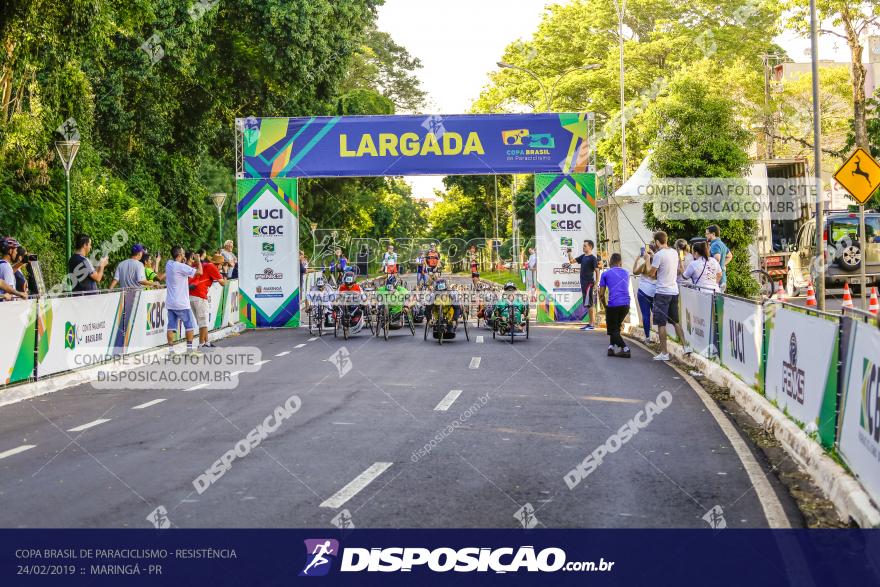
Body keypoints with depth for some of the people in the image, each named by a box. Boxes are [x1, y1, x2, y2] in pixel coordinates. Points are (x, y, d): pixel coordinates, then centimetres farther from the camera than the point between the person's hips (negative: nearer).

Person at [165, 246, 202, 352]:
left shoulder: (168, 264, 5)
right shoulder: (181, 267, -17)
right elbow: (199, 272, -16)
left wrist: (186, 262, 16)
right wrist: (198, 260, -2)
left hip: (170, 303, 7)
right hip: (181, 303, -7)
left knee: (171, 325, 6)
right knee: (190, 325, 6)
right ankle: (189, 347, 5)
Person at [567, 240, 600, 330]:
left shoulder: (593, 258, -10)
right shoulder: (582, 256, 12)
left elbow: (597, 271, -12)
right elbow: (572, 261, 16)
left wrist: (596, 283, -15)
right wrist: (569, 253, 3)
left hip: (589, 283, -8)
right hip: (583, 282, 8)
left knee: (588, 304, -9)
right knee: (588, 304, 11)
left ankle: (592, 325, -8)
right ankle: (589, 323, 15)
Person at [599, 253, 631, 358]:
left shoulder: (606, 273, 4)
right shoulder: (626, 273, 15)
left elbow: (601, 294, 3)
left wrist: (605, 306, 16)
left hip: (613, 305, -4)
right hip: (626, 304, 4)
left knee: (613, 330, 6)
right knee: (616, 326, 24)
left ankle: (625, 349, -10)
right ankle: (612, 347, 19)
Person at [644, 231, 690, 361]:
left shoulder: (658, 255, -16)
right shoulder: (674, 253, 7)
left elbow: (651, 273, -10)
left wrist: (647, 259, 4)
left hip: (663, 293, -7)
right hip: (674, 291, 7)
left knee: (661, 323, 0)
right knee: (675, 321, 17)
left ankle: (664, 353, 1)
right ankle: (686, 346, 12)